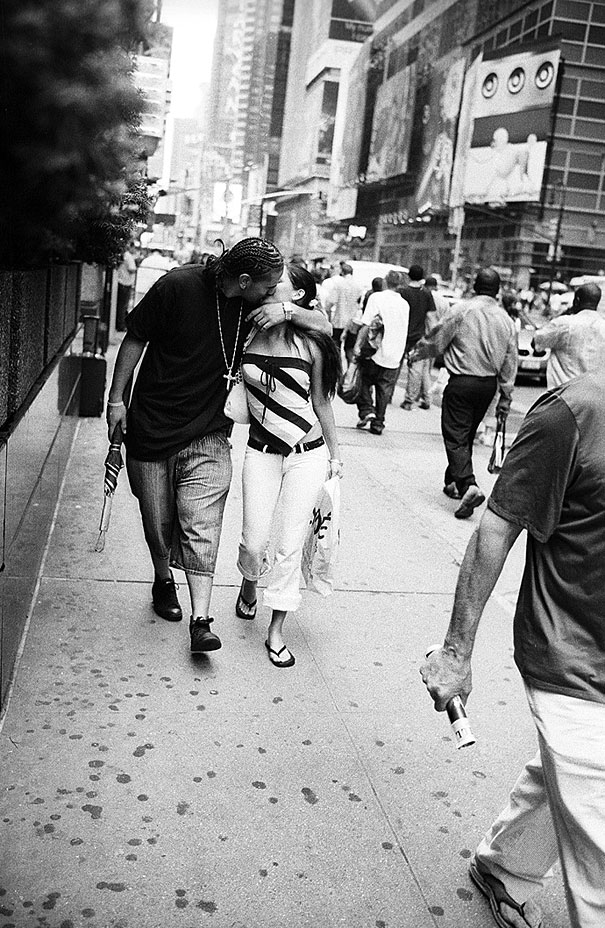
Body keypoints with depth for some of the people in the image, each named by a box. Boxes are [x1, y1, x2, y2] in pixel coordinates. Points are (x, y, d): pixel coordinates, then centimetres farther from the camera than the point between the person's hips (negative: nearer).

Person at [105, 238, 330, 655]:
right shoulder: (178, 286, -14)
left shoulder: (262, 304, -3)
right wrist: (116, 399, -1)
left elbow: (326, 325, -1)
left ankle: (201, 620, -6)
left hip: (208, 436, 1)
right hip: (151, 429, -1)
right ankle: (163, 581, 40)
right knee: (158, 523, 12)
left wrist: (287, 310, -20)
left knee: (201, 526, -9)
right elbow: (135, 339, -3)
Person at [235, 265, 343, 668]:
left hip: (308, 455, -1)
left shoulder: (311, 345, -6)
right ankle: (249, 585, 38)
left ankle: (276, 630, 16)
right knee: (254, 543, 1)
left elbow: (321, 402, 6)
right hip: (262, 452, 1)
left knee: (290, 546, 1)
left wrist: (335, 453, 12)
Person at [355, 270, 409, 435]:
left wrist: (358, 344, -12)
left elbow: (366, 324, -14)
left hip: (376, 352, -4)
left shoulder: (376, 297, -7)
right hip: (395, 356, 4)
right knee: (384, 390, 9)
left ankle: (367, 410, -4)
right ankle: (378, 423, 12)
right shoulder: (405, 304, 8)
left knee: (364, 382, 13)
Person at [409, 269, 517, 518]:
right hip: (489, 383, 6)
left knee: (456, 436, -4)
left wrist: (416, 354, 17)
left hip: (462, 382, -6)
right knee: (467, 435, 19)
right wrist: (505, 398, 15)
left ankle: (468, 486, -21)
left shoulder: (461, 310, -10)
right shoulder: (506, 320, 6)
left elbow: (436, 341, -3)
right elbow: (510, 363, 8)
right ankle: (453, 481, 31)